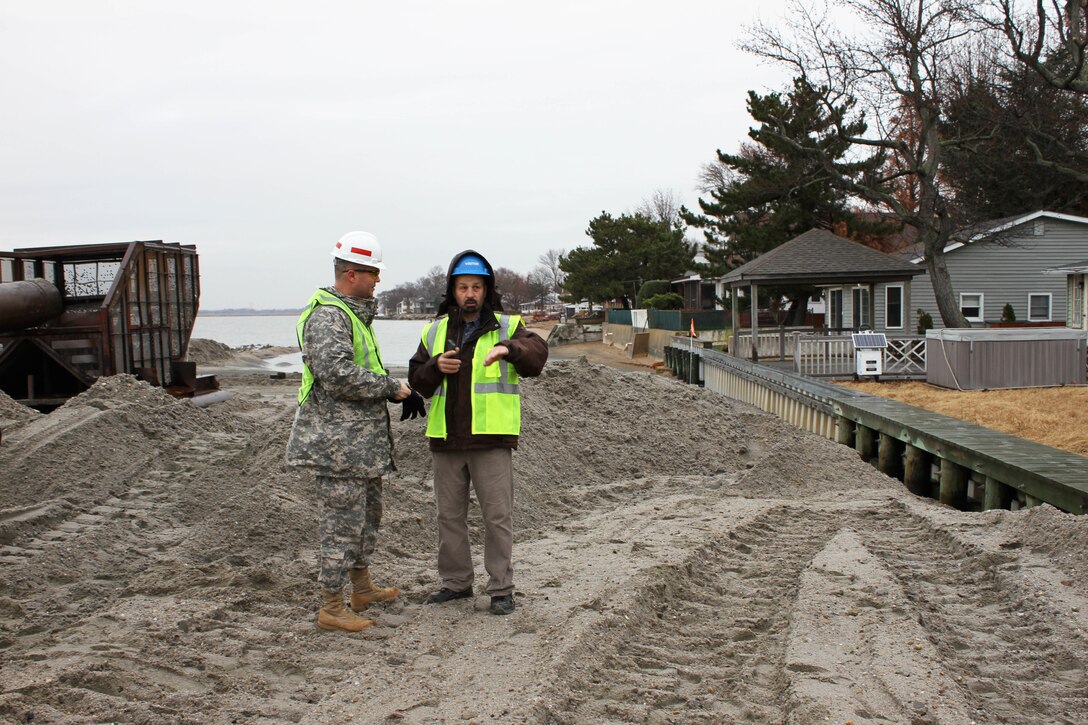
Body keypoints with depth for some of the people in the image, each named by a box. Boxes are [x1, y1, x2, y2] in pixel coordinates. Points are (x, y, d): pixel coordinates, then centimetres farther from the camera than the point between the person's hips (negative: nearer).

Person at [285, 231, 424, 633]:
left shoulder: (354, 313, 17)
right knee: (344, 523, -3)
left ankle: (363, 588, 37)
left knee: (369, 513, 21)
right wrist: (392, 387, -19)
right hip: (339, 442, -11)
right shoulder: (327, 316, -17)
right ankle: (331, 608, 9)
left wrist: (400, 390, 7)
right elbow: (337, 374, -29)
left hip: (361, 440, 11)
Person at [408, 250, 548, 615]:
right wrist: (436, 367, -13)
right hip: (446, 439, 4)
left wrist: (509, 348, -37)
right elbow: (417, 380, 8)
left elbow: (536, 353, -17)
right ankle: (456, 582, 28)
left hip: (491, 438, -4)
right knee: (449, 515, 14)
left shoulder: (507, 326, 1)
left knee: (498, 515, 0)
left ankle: (501, 589, 11)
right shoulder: (435, 332, 11)